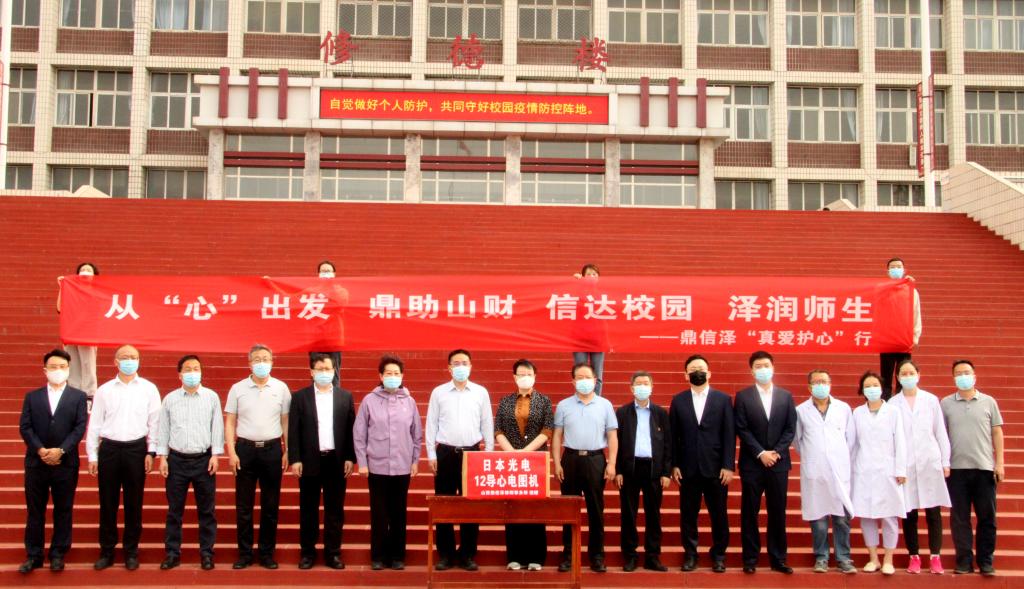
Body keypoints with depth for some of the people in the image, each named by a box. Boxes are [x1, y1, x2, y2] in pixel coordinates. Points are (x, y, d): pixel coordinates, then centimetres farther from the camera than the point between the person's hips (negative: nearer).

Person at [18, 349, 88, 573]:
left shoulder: (78, 396, 4)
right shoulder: (32, 396, 9)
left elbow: (80, 427, -4)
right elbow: (25, 427, 0)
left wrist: (60, 450, -16)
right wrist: (40, 450, -14)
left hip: (66, 463, -1)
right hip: (36, 462, 1)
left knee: (63, 511, 5)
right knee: (35, 511, 7)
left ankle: (58, 554, 14)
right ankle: (33, 555, 15)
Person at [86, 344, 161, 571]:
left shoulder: (149, 389, 3)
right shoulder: (104, 390, 6)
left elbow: (154, 422, 3)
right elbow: (94, 424, 7)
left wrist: (151, 452, -2)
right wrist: (92, 456, 4)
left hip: (136, 449, -1)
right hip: (109, 449, 1)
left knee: (133, 504, 5)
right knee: (107, 503, 6)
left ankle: (131, 552, 16)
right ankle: (107, 551, 18)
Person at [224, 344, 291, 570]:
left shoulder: (281, 388, 3)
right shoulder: (237, 388, 2)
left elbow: (286, 422, 5)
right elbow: (229, 423, 3)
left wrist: (287, 451, 0)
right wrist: (231, 452, -5)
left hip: (272, 449, 0)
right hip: (245, 449, 0)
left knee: (270, 505, 6)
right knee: (243, 505, 5)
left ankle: (267, 553, 15)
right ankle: (244, 553, 15)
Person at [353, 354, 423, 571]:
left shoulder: (409, 402, 3)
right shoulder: (369, 401, -2)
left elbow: (417, 435, 9)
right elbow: (359, 434, 0)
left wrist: (415, 461, 7)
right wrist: (362, 462, -3)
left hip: (402, 467, 1)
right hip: (377, 466, -1)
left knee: (399, 514, 8)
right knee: (379, 514, 5)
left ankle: (397, 556, 18)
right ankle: (378, 556, 16)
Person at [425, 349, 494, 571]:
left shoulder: (481, 393, 4)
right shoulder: (438, 392, 3)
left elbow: (487, 425, 7)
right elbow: (431, 425, 4)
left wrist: (488, 455, 3)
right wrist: (431, 455, 0)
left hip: (472, 453, 0)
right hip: (445, 453, 0)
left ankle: (467, 555, 12)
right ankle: (446, 554, 12)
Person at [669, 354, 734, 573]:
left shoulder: (723, 399, 4)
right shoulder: (678, 400, 7)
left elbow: (729, 435, 0)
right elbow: (673, 436, 5)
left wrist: (729, 466, -7)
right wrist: (674, 465, -2)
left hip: (715, 468, -1)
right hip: (688, 469, 1)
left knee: (718, 515, 6)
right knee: (688, 514, 6)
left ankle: (718, 555, 19)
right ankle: (690, 555, 17)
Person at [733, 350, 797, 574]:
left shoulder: (786, 396, 8)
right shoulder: (743, 396, 1)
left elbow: (790, 429, 4)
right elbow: (742, 429, -5)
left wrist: (776, 452, -9)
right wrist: (761, 453, -13)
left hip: (779, 462, 2)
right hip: (752, 463, -2)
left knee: (778, 512, 5)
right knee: (749, 513, 2)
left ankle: (778, 559, 13)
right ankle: (750, 559, 9)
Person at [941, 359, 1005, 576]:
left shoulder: (988, 402, 7)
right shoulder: (946, 403, 6)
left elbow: (997, 432, 7)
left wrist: (999, 463, 1)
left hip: (984, 468, 0)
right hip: (957, 468, 0)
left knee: (987, 517, 3)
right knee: (959, 518, 3)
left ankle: (985, 561, 13)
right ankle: (964, 560, 11)